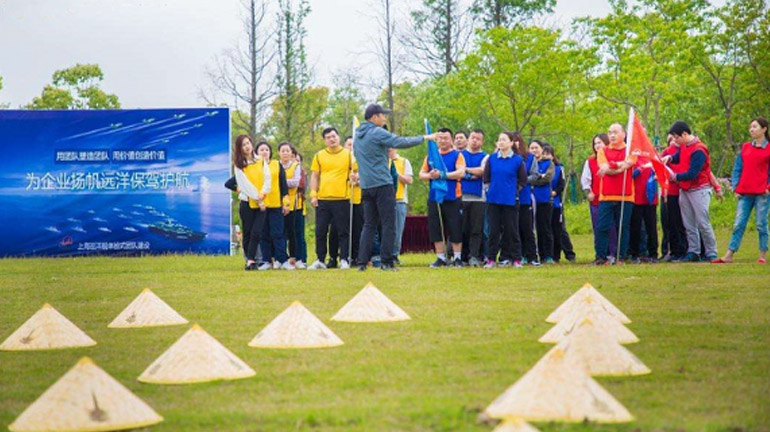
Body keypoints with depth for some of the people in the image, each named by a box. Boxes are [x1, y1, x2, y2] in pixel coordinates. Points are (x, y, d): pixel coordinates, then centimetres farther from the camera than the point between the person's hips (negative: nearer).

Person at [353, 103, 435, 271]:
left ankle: (362, 262, 2)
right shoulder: (377, 133, -11)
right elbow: (401, 142, -16)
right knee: (388, 224, -3)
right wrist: (424, 138, -7)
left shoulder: (359, 135, 14)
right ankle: (386, 262, -6)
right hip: (382, 184, -8)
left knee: (369, 225, 9)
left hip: (366, 186, 8)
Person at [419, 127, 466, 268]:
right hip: (434, 198, 4)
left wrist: (442, 175, -20)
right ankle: (441, 257, 12)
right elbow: (421, 174, 12)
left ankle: (457, 258, 7)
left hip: (452, 198, -4)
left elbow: (461, 172, -12)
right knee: (435, 230, 4)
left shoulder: (457, 155, 2)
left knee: (455, 229, -3)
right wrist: (429, 176, -10)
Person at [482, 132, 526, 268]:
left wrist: (513, 189, 4)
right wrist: (494, 187, 6)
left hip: (510, 200, -2)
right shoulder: (492, 158, 5)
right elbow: (486, 178, 11)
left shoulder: (517, 160, -1)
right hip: (493, 199, 2)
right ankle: (491, 259, 7)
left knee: (511, 230, 0)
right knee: (494, 230, 3)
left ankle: (516, 259, 6)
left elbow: (522, 180, 6)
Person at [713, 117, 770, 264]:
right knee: (739, 224, 2)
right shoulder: (745, 148, 12)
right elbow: (737, 169, 13)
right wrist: (736, 188, 4)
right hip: (745, 194, 4)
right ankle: (729, 255, 0)